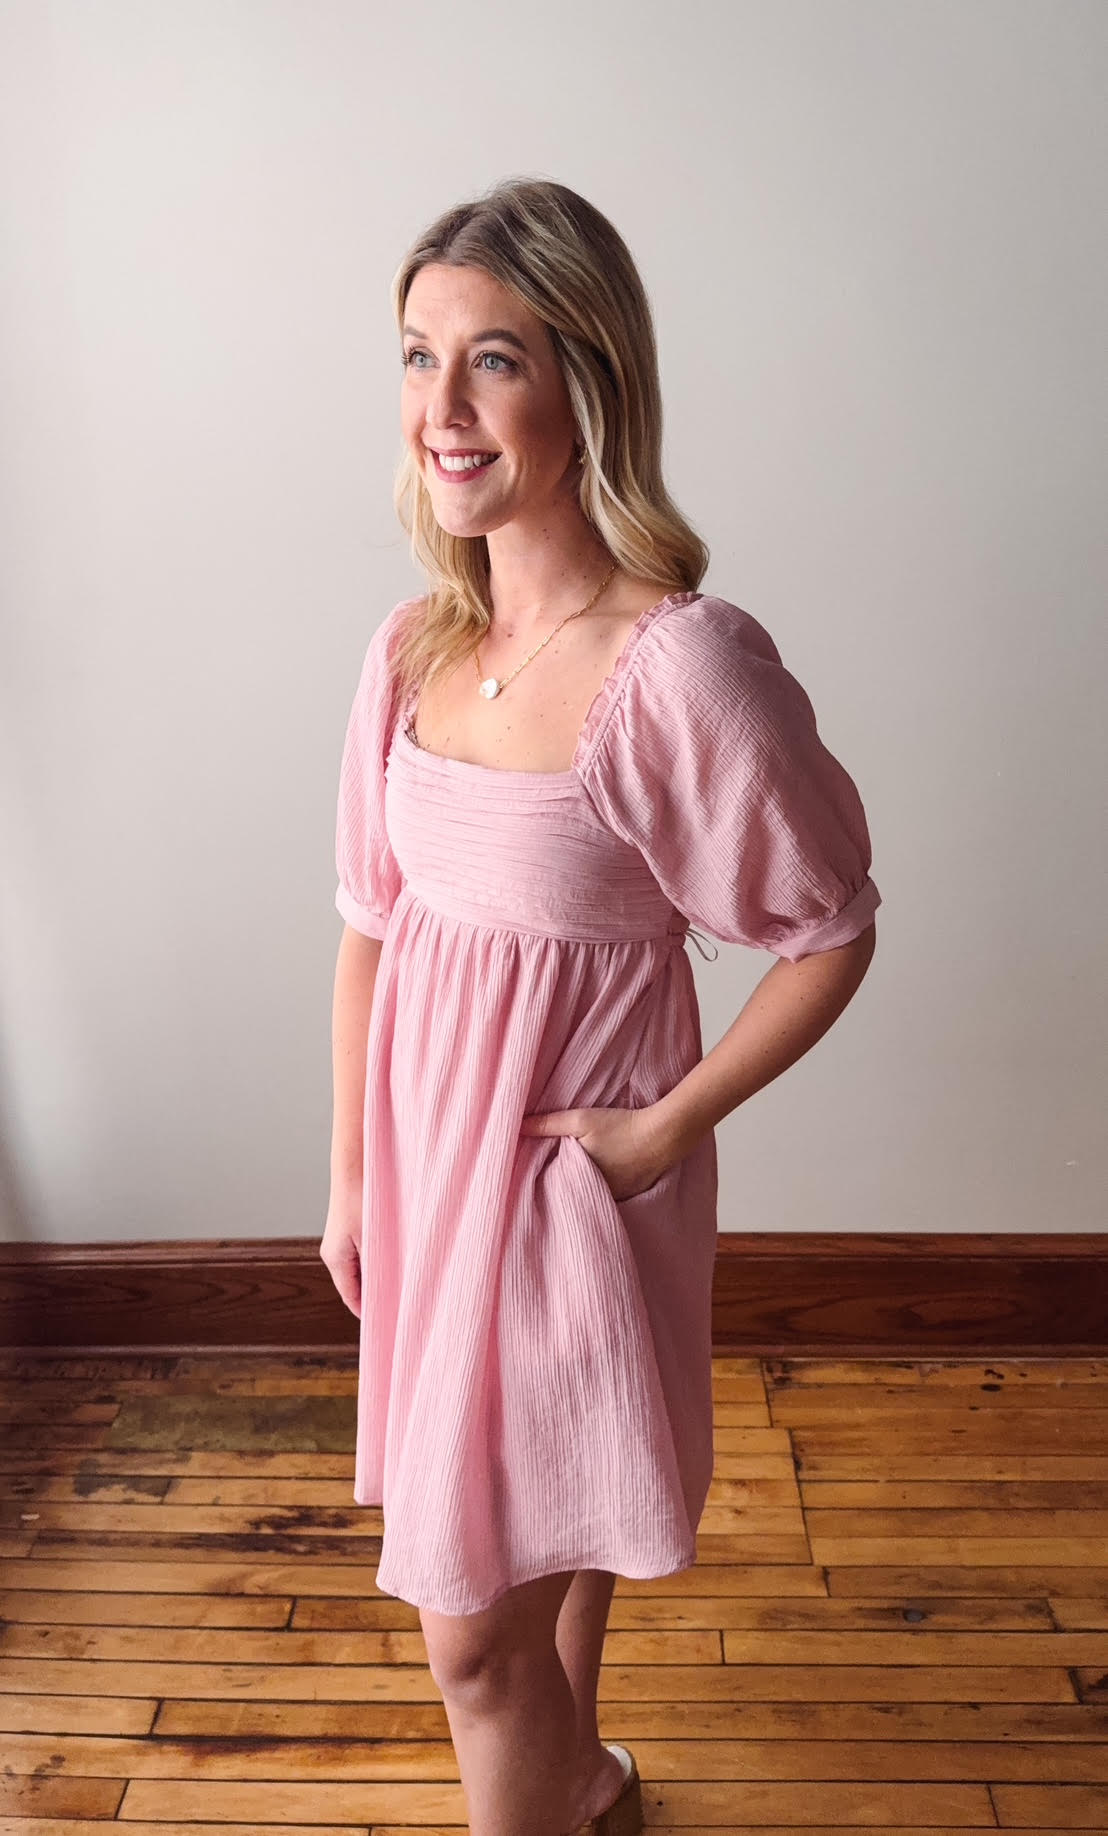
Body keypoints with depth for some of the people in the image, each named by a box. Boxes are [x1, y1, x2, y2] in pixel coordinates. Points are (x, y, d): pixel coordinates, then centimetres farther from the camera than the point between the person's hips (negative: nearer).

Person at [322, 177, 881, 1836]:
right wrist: (350, 1177, 10)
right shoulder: (412, 649, -2)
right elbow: (372, 928, 5)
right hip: (428, 1152, 6)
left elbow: (831, 931, -12)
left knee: (471, 1621, 7)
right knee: (537, 1534, 27)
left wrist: (666, 1127, -13)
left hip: (567, 1174, -6)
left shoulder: (685, 668, -22)